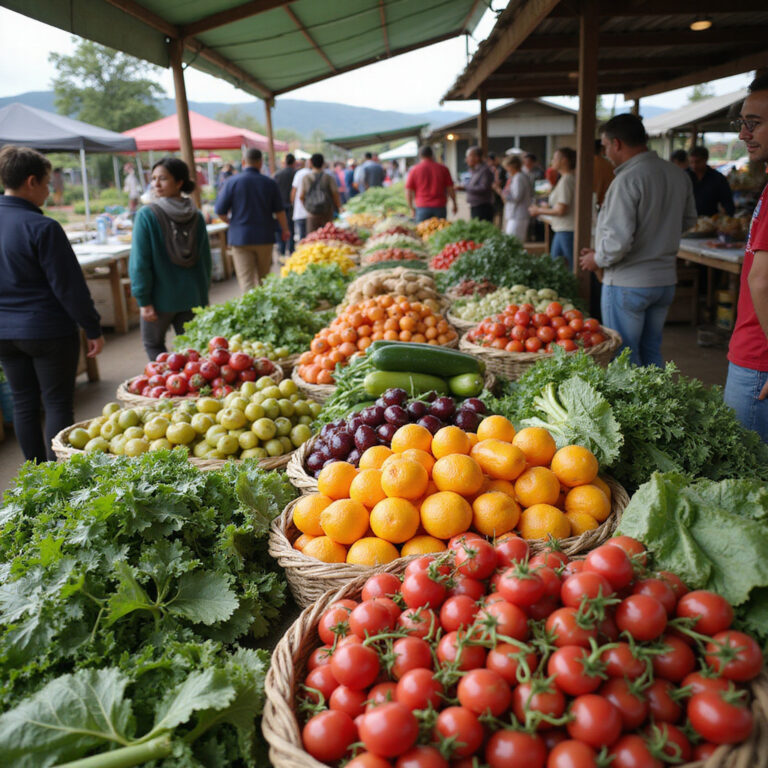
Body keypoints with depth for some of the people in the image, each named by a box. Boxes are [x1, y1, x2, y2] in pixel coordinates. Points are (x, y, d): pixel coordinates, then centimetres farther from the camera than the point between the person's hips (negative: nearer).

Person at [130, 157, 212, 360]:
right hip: (192, 297, 4)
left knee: (153, 345, 17)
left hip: (160, 297, -3)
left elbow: (140, 262, -15)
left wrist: (143, 300, -10)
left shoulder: (146, 215, -12)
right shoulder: (196, 217, 1)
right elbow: (205, 260, 7)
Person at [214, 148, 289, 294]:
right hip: (265, 236, 2)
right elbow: (279, 211, 2)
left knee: (246, 280, -3)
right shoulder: (270, 183, -1)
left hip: (240, 237, -2)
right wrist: (285, 230, 18)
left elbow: (220, 212, -3)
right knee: (264, 278, 16)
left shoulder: (232, 182, -4)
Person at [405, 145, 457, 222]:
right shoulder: (443, 168, 5)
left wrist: (411, 209, 10)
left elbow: (408, 191, 1)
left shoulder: (414, 170, 3)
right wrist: (454, 204, 16)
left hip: (422, 207, -1)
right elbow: (450, 188, 5)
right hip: (440, 207, 1)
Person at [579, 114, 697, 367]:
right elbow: (688, 220, 18)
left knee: (623, 358, 4)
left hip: (627, 283, -8)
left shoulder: (627, 180, -20)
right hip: (666, 280, 8)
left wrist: (597, 259, -7)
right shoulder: (679, 176, 5)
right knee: (652, 352, 18)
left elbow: (619, 240, -25)